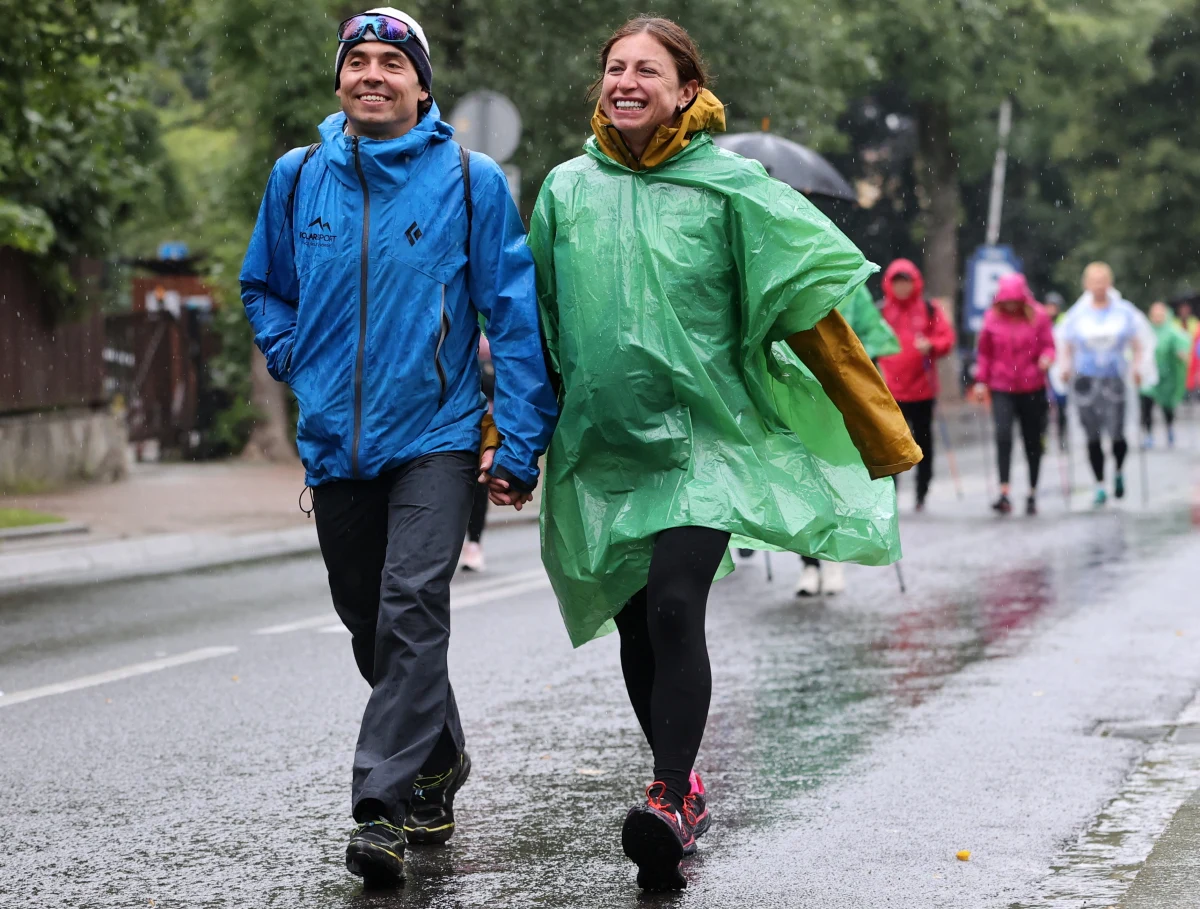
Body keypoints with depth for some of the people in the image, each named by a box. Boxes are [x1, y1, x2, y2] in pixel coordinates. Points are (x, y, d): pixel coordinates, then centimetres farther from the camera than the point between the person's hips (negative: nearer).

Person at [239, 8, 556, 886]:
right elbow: (263, 286, 24)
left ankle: (382, 808, -20)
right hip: (335, 442, 4)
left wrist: (519, 443, -6)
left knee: (412, 608, -19)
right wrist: (296, 361, 6)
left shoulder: (470, 181, -3)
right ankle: (440, 763, 36)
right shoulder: (297, 178, 6)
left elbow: (515, 314, -2)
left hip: (436, 437, -4)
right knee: (369, 621, 14)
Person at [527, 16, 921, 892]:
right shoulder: (566, 190, 6)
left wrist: (882, 433, -5)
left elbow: (811, 312, -3)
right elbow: (532, 325, 15)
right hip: (600, 449, 4)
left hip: (702, 440, -4)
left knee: (674, 607, -21)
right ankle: (686, 785, 25)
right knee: (636, 629, 9)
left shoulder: (730, 187, -3)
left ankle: (669, 803, -22)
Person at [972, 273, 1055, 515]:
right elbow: (984, 352, 11)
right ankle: (1004, 493, -22)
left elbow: (1048, 345, 2)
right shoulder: (992, 318, 3)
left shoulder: (1038, 317, 0)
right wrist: (981, 381, 6)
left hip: (1032, 388, 0)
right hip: (1001, 389, 0)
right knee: (1003, 435, -19)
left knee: (1033, 441, 8)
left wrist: (1046, 358, -21)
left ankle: (1032, 493, 21)